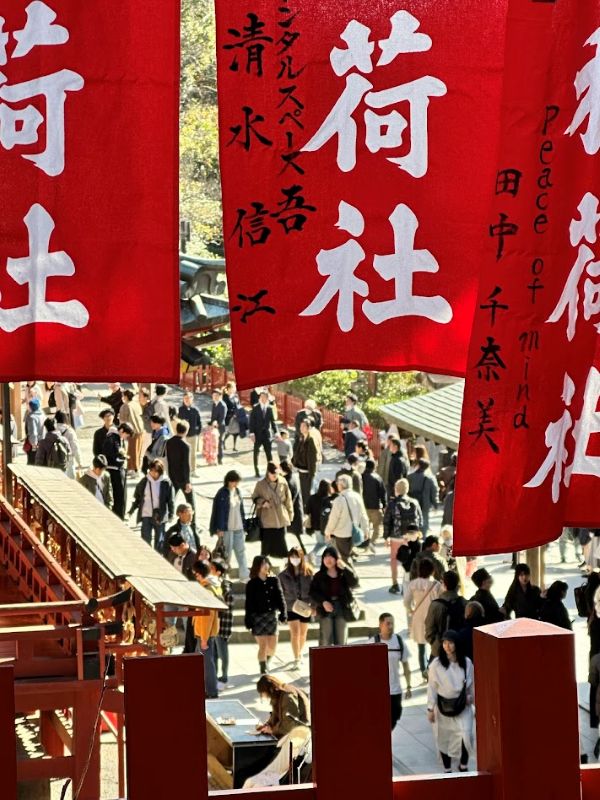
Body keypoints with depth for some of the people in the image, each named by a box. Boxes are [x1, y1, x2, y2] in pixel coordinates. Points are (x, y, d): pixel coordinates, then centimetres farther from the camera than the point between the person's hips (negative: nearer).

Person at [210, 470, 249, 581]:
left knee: (241, 551, 8)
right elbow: (219, 511, -13)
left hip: (238, 527, 7)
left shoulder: (237, 491, 8)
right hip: (227, 528, -7)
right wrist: (219, 529, -14)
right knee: (227, 552, 2)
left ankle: (244, 576, 11)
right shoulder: (222, 494, -12)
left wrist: (243, 524, 14)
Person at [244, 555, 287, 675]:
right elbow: (249, 603, -2)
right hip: (258, 616, -3)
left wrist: (283, 612, -4)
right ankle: (263, 669, 0)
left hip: (272, 615, 3)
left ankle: (267, 661, 32)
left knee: (272, 646, 4)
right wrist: (248, 620, -5)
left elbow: (280, 597, 6)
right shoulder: (251, 584, -2)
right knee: (263, 645, -7)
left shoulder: (274, 580, 6)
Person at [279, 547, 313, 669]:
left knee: (303, 633, 13)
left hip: (305, 607, 1)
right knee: (295, 633, -8)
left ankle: (300, 654, 35)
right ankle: (296, 659, -7)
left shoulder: (308, 572, -5)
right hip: (291, 607, -1)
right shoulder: (284, 574, -3)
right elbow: (280, 592, 3)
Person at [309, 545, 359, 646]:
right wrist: (323, 602, -16)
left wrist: (345, 568, -17)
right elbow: (313, 592, 0)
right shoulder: (319, 576, 5)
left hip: (342, 608, 1)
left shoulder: (344, 574, 5)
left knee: (341, 641, 6)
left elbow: (354, 583, -10)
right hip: (325, 610, -1)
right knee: (325, 641, -4)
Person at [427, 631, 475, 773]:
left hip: (462, 705, 1)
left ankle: (463, 766, 8)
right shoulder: (436, 664, -11)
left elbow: (472, 684, 6)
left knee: (466, 735, -13)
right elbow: (432, 687, -6)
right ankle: (447, 770, 25)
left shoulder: (466, 663, -6)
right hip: (443, 706, 0)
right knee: (444, 739, 9)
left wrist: (473, 700, 5)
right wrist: (430, 709, -5)